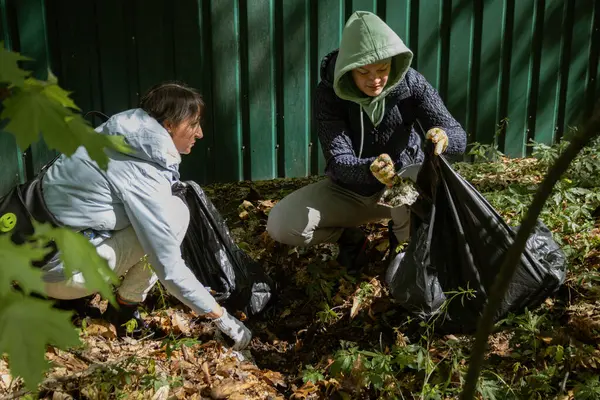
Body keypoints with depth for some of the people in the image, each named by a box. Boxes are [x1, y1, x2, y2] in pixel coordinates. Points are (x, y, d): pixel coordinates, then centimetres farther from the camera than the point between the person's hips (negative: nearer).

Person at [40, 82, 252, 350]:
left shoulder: (122, 133, -1)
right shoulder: (142, 175, -23)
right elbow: (169, 269, -22)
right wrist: (222, 318, -14)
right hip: (55, 267, -8)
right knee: (175, 214, -15)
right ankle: (125, 310, 1)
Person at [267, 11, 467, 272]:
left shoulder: (410, 83, -18)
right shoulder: (329, 93, -20)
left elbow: (459, 137, -20)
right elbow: (338, 162, -28)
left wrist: (443, 136, -46)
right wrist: (370, 169, -51)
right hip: (347, 189, 1)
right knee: (280, 225, -21)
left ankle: (401, 232, 3)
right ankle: (350, 236, 8)